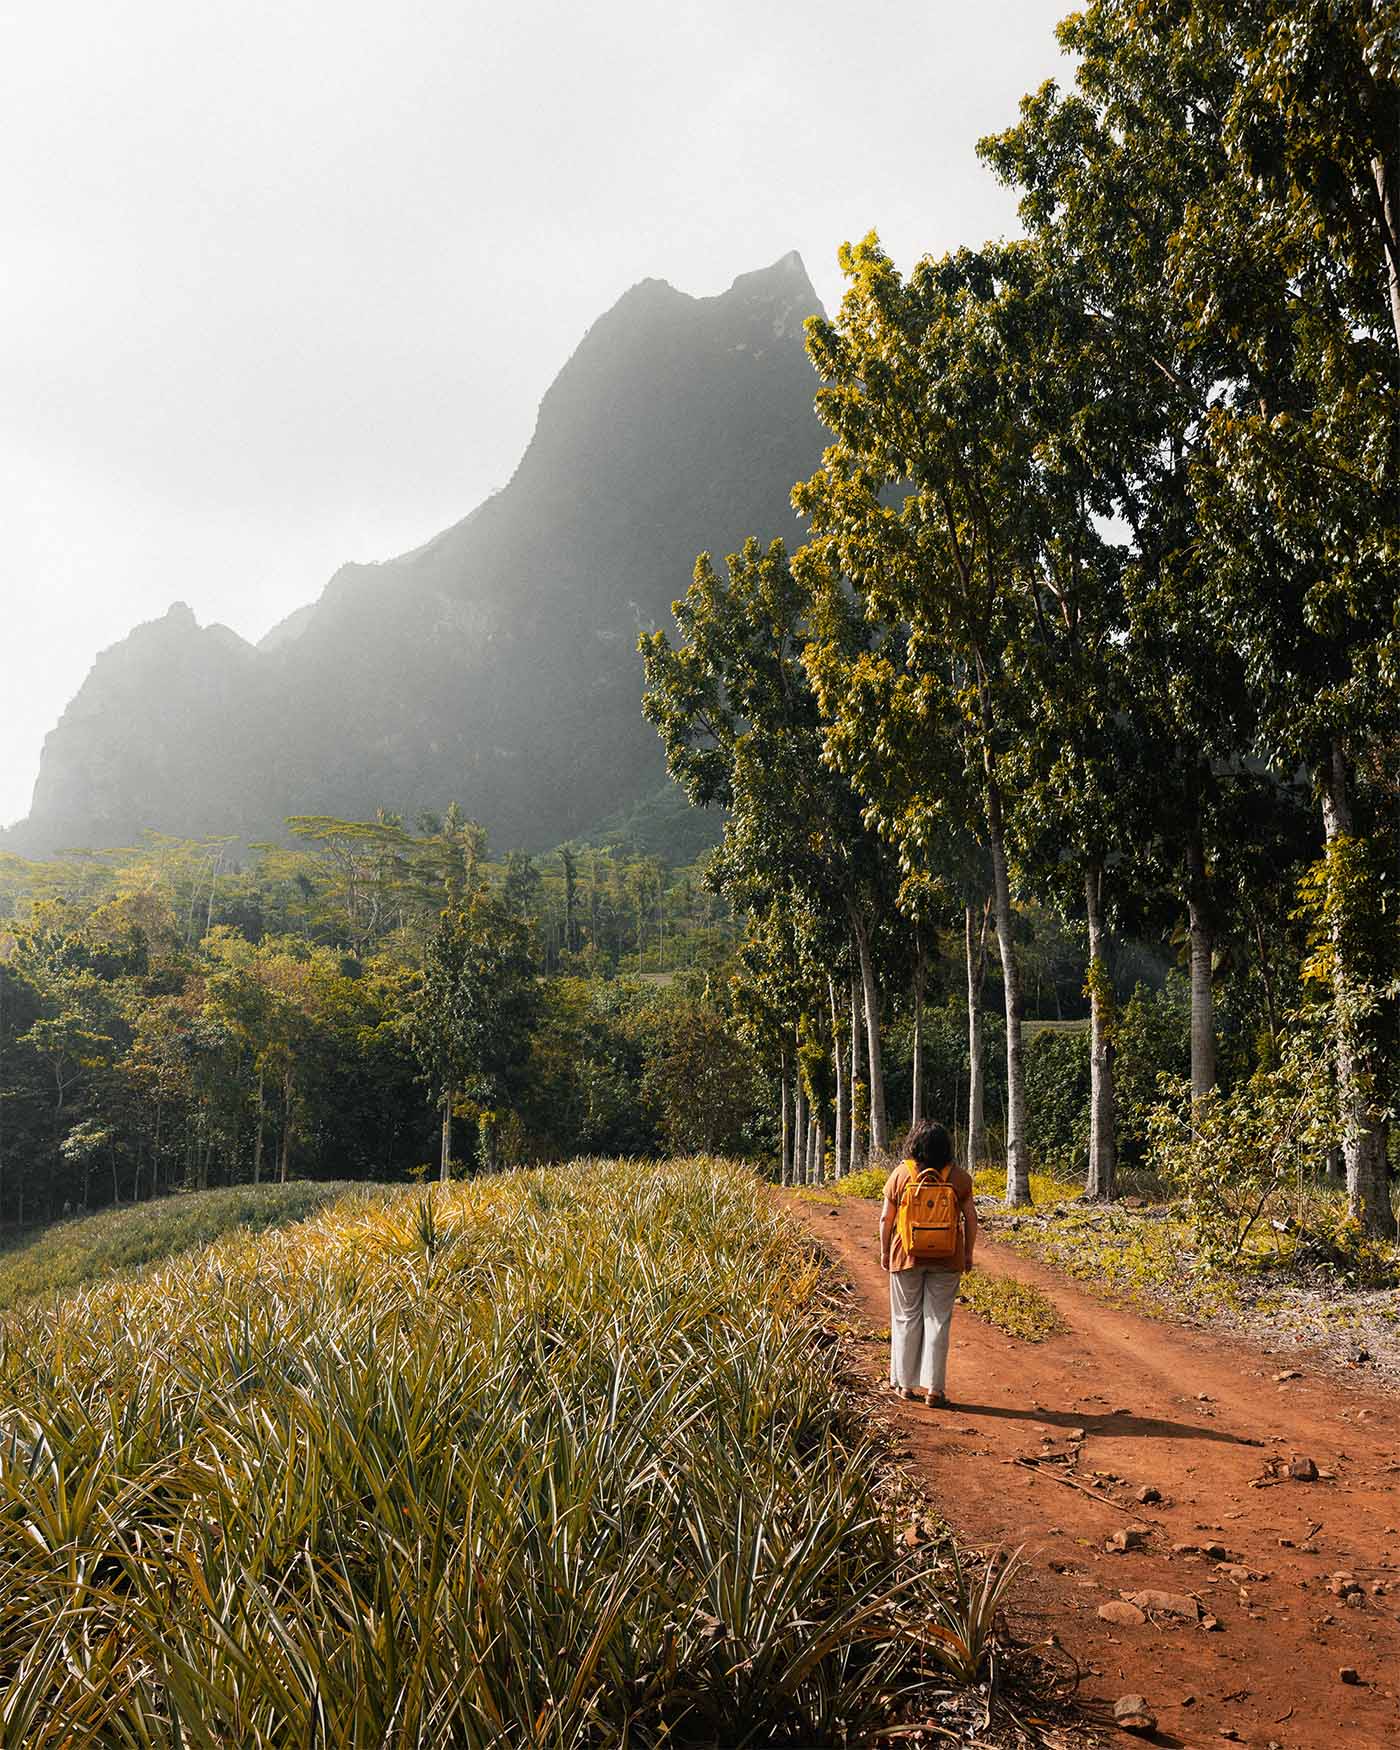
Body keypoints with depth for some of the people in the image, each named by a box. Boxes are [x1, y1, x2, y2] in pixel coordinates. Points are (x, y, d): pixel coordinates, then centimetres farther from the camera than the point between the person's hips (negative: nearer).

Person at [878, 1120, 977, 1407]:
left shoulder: (901, 1174, -5)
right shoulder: (958, 1176, -3)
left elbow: (886, 1218, -2)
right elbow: (970, 1217, 0)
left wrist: (884, 1252, 10)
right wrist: (968, 1253, 11)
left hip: (907, 1256, 0)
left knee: (906, 1318, 12)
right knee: (938, 1321, 6)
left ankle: (904, 1383, 19)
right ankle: (934, 1388, 4)